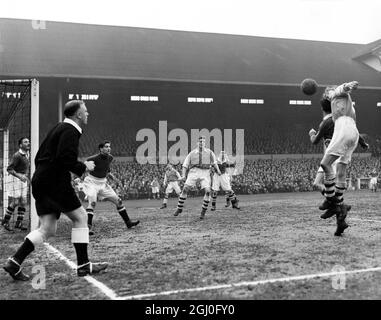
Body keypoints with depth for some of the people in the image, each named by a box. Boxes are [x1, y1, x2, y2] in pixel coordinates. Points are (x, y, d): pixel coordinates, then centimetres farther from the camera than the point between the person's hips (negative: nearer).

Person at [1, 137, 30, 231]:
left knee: (23, 202, 3)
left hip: (23, 179, 8)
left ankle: (19, 223, 9)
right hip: (15, 179, -8)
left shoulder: (27, 154, 9)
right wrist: (19, 176, -30)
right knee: (14, 202, -7)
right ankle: (5, 221, 9)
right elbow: (9, 169, -20)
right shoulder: (17, 155, -16)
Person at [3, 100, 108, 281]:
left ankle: (14, 262, 3)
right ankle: (83, 265, 3)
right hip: (56, 184, -9)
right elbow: (65, 159, -23)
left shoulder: (59, 128, 21)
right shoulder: (70, 131, -9)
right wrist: (84, 167, -9)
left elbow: (39, 157, 23)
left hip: (41, 183, 9)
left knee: (47, 229, 8)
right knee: (80, 217, 0)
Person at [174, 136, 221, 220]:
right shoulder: (192, 153, 9)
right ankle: (179, 208, 1)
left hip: (205, 173, 0)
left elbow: (214, 161, 28)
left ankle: (203, 211, -3)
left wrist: (218, 170, 36)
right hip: (194, 172, 0)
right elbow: (185, 165, 8)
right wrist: (183, 175, -6)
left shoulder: (209, 152, 11)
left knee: (207, 191, -18)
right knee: (185, 189, -14)